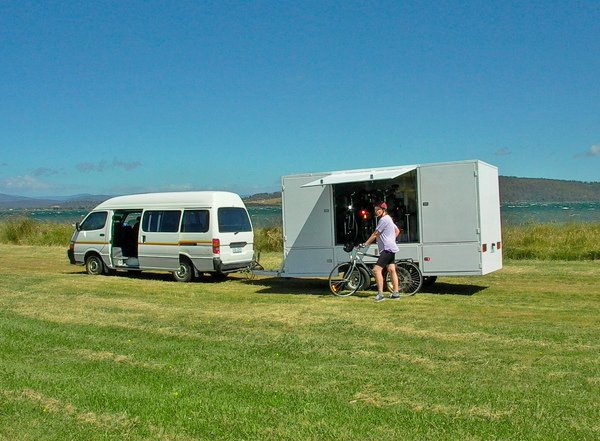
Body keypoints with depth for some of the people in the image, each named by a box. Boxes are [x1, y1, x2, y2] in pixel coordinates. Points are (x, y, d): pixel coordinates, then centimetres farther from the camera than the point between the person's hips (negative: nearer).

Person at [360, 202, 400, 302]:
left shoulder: (384, 220, -14)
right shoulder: (388, 219, 18)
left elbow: (375, 235, -14)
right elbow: (397, 231, 27)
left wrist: (365, 244, -11)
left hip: (387, 249, -11)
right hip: (390, 248, 11)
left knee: (377, 270, -17)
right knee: (391, 270, 13)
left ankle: (380, 294, -18)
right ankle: (395, 293, 18)